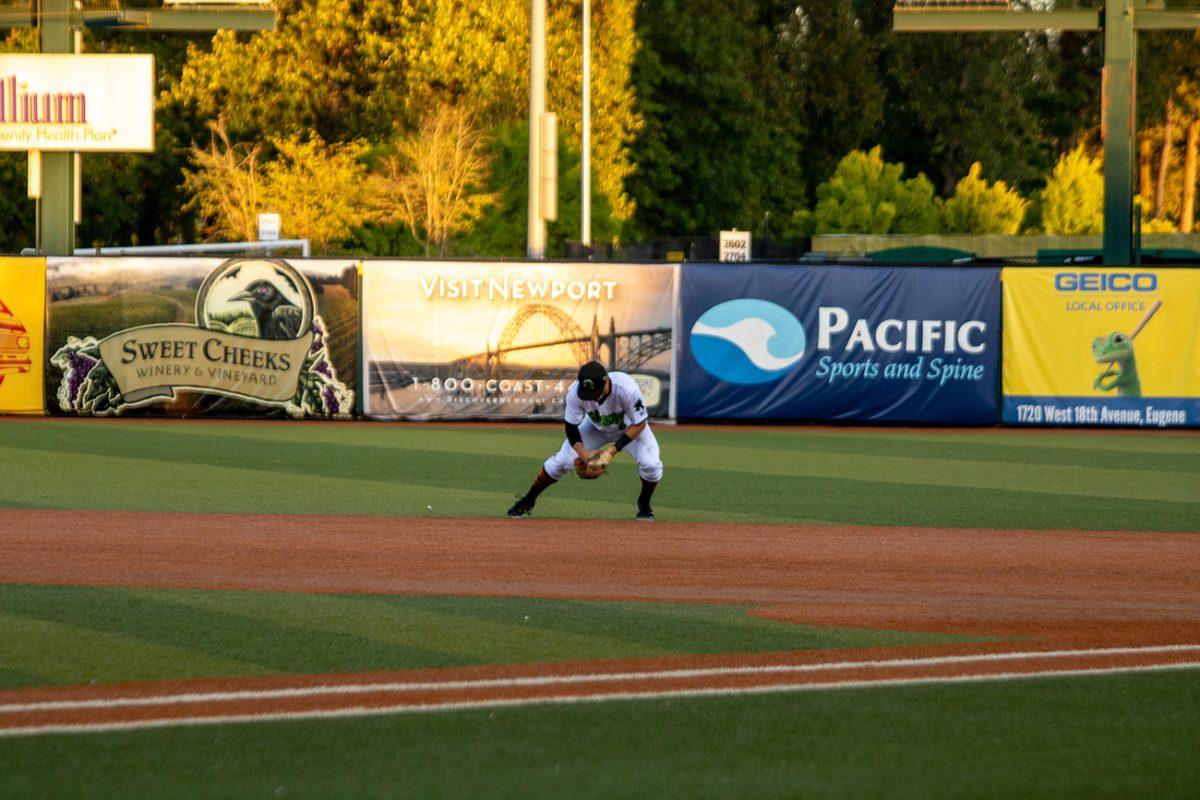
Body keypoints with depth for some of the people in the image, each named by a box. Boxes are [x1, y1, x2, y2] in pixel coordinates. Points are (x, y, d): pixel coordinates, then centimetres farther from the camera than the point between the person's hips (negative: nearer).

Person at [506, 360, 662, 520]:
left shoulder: (627, 390, -42)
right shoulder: (575, 392, -34)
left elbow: (639, 424, -28)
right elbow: (571, 427, -20)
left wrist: (614, 449, -35)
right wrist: (582, 453, -38)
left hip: (629, 428, -2)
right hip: (596, 427, 2)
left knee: (650, 463, -23)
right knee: (561, 461, -8)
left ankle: (644, 505, 7)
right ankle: (528, 501, 13)